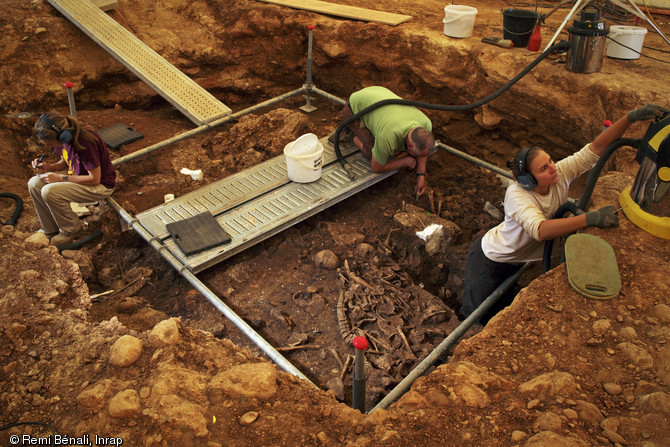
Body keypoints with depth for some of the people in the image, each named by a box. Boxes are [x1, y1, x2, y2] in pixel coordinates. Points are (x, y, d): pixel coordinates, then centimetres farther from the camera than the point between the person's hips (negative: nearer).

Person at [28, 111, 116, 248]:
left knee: (49, 191, -24)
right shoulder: (63, 138, -6)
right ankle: (51, 231, 10)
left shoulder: (85, 143, -31)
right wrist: (49, 167, -8)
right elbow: (65, 162, 14)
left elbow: (95, 179, -26)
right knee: (34, 184, -5)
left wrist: (60, 178, -22)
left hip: (101, 185, -9)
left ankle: (71, 230, 1)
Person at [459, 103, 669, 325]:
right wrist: (589, 219, -58)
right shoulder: (516, 194, -37)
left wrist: (631, 117, -36)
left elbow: (595, 149, -24)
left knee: (503, 309, 23)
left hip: (518, 260, 6)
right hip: (491, 260, -6)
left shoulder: (560, 173, -20)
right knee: (481, 315, 6)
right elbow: (540, 230, -52)